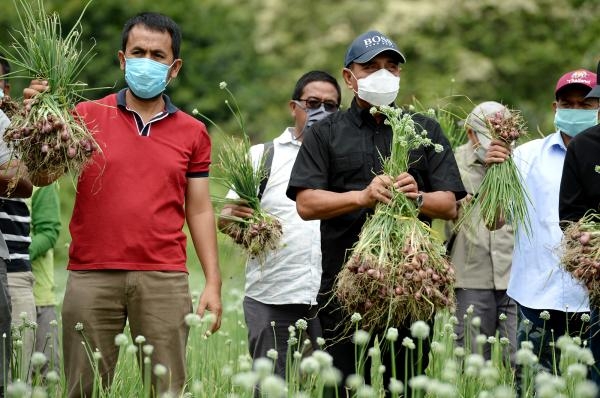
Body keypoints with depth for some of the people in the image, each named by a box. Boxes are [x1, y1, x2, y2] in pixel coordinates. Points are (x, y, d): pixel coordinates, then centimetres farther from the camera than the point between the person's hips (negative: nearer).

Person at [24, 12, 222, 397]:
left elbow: (199, 211, 12)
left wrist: (213, 282, 5)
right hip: (91, 277, -1)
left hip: (164, 279, 1)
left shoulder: (192, 132, 11)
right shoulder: (87, 116, 6)